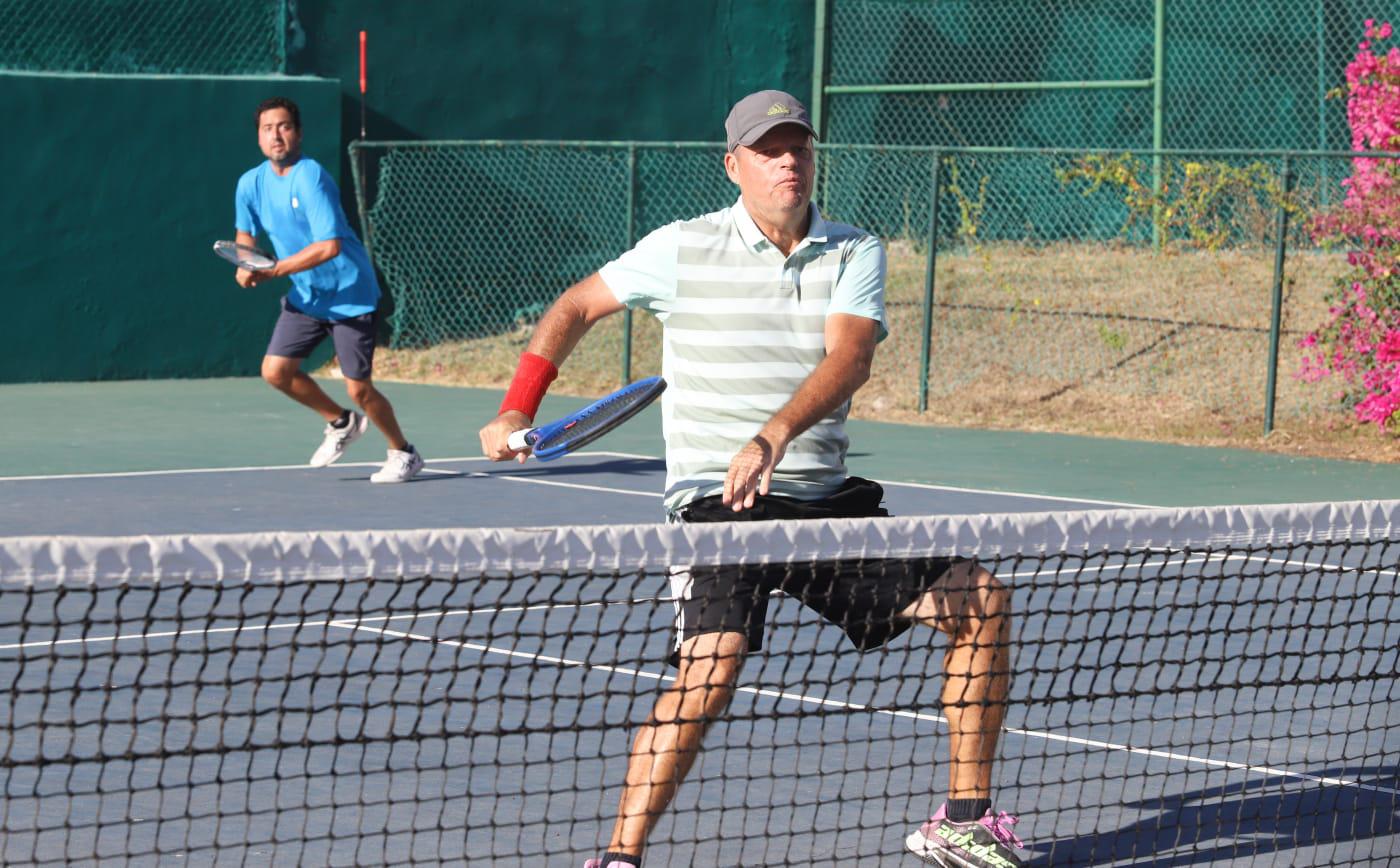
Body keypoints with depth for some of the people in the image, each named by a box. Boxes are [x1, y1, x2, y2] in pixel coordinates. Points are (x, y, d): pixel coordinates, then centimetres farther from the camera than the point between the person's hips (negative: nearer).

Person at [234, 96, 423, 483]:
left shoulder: (310, 178, -23)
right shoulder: (251, 184, -1)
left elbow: (329, 246, -29)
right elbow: (245, 234, 17)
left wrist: (271, 271, -25)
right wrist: (246, 266, -5)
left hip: (350, 295, -7)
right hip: (305, 297, 7)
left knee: (358, 388, -6)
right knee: (275, 370, -2)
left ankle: (403, 454, 18)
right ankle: (341, 423, 23)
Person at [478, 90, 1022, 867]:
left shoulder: (855, 254, 3)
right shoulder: (683, 250, -1)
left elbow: (848, 358, -16)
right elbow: (576, 307, 13)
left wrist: (775, 436, -34)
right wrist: (515, 412, 2)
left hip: (826, 497, 4)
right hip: (715, 502, -4)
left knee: (979, 601, 0)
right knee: (714, 659, -28)